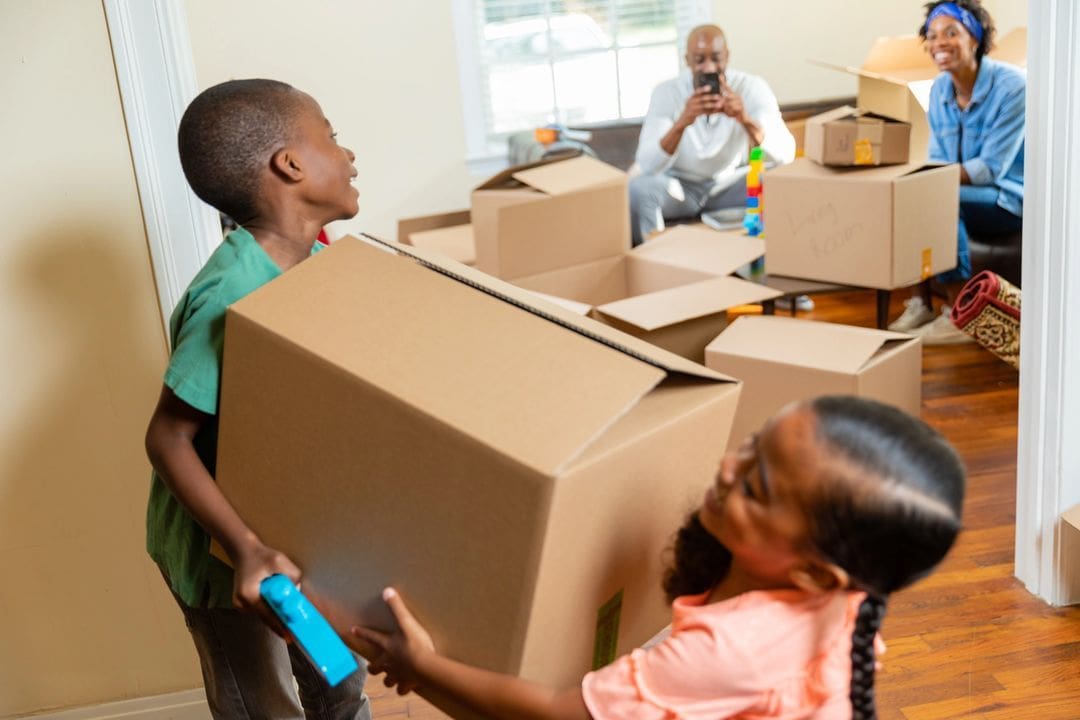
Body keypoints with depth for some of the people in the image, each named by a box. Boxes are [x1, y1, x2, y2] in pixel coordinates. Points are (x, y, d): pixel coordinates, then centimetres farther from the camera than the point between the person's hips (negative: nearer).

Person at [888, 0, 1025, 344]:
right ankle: (920, 304, -11)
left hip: (1009, 198, -6)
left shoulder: (1011, 86, -18)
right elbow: (938, 162, 6)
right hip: (964, 191, 7)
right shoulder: (939, 89, 2)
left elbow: (991, 168, -23)